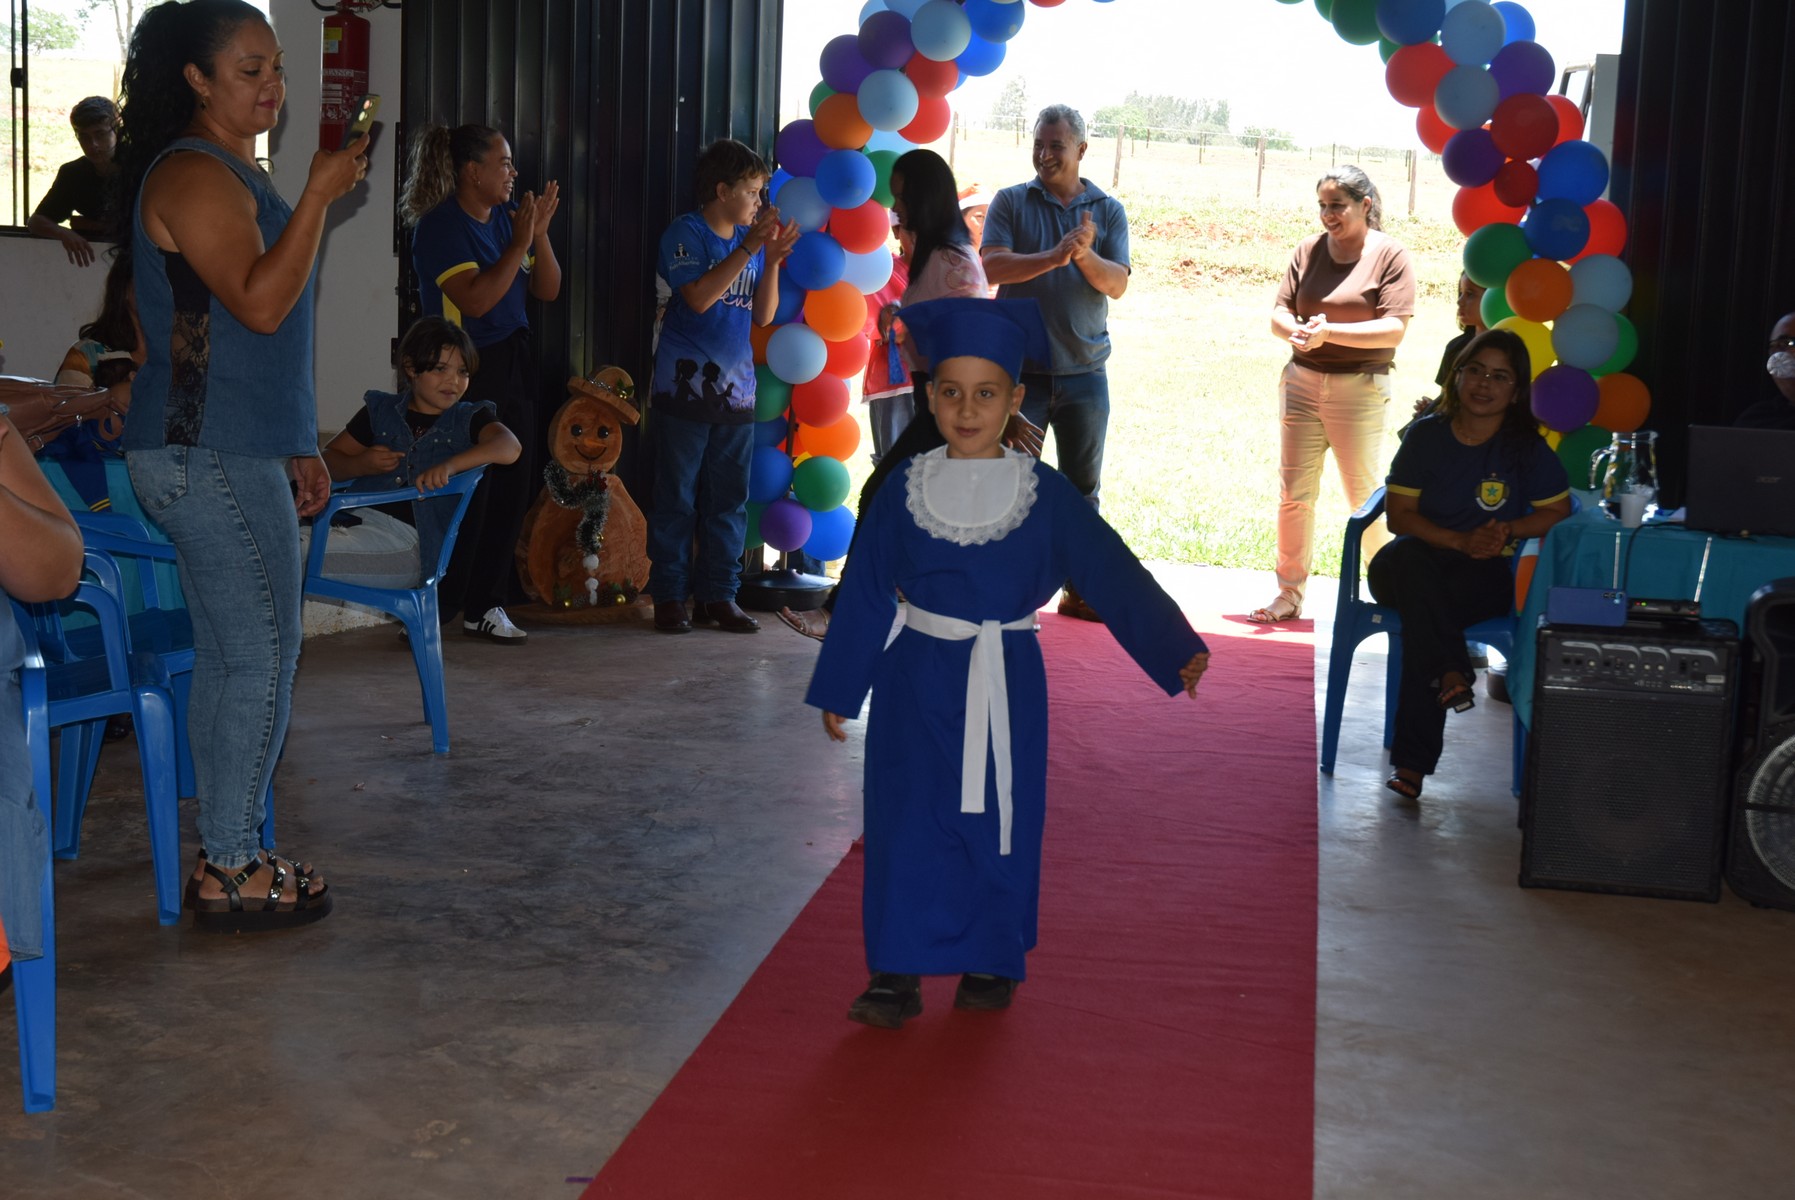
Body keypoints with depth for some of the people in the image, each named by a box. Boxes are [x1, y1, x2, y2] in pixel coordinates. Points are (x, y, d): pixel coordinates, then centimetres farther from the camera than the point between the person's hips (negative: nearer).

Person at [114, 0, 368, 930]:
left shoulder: (235, 173, 20)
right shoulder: (192, 175, -12)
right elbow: (260, 304, -22)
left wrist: (297, 447, 22)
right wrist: (319, 197, -19)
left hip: (232, 452, 10)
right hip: (209, 458, -10)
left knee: (230, 656, 12)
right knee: (262, 656, -7)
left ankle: (228, 856, 19)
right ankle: (230, 872, 1)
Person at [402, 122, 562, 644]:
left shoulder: (508, 217, 11)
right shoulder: (440, 226, -11)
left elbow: (548, 289, 11)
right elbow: (475, 299, -22)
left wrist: (539, 233, -3)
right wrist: (520, 243, -18)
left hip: (514, 366, 8)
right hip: (466, 371, -7)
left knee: (513, 490, 7)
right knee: (466, 495, -6)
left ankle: (485, 605, 17)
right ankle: (434, 612, 6)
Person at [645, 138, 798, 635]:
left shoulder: (751, 239, 13)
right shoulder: (686, 233, -5)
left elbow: (763, 315, 11)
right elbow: (699, 296, -18)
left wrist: (773, 259, -3)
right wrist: (749, 249, -17)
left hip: (736, 390, 6)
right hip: (686, 386, -6)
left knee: (729, 500, 7)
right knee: (677, 499, -1)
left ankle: (719, 594, 14)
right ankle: (669, 594, 6)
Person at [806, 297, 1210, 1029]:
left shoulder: (1045, 495, -3)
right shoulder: (904, 495, -2)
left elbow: (1112, 573, 0)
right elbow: (865, 594, 4)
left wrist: (1175, 650, -2)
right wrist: (839, 689, 7)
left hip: (1007, 686, 0)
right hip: (919, 686, 0)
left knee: (1001, 826, 7)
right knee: (908, 825, -2)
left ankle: (992, 962, 24)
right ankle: (896, 978, 6)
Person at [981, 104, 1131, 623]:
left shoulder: (1108, 210, 8)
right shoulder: (1010, 202, 3)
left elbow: (1117, 284, -3)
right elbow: (993, 267, -12)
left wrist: (1086, 255, -22)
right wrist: (1053, 257, -24)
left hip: (1084, 371, 2)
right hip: (1020, 369, -2)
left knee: (1082, 485, 9)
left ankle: (1080, 590, 18)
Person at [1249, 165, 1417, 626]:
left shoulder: (1390, 255, -5)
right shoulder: (1309, 250, 6)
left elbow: (1393, 329, -13)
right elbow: (1279, 312, 5)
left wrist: (1329, 332, -23)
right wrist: (1294, 330, -19)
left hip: (1360, 390, -4)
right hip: (1301, 382, 4)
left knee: (1365, 499, 4)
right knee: (1293, 494, 4)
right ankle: (1289, 595, 14)